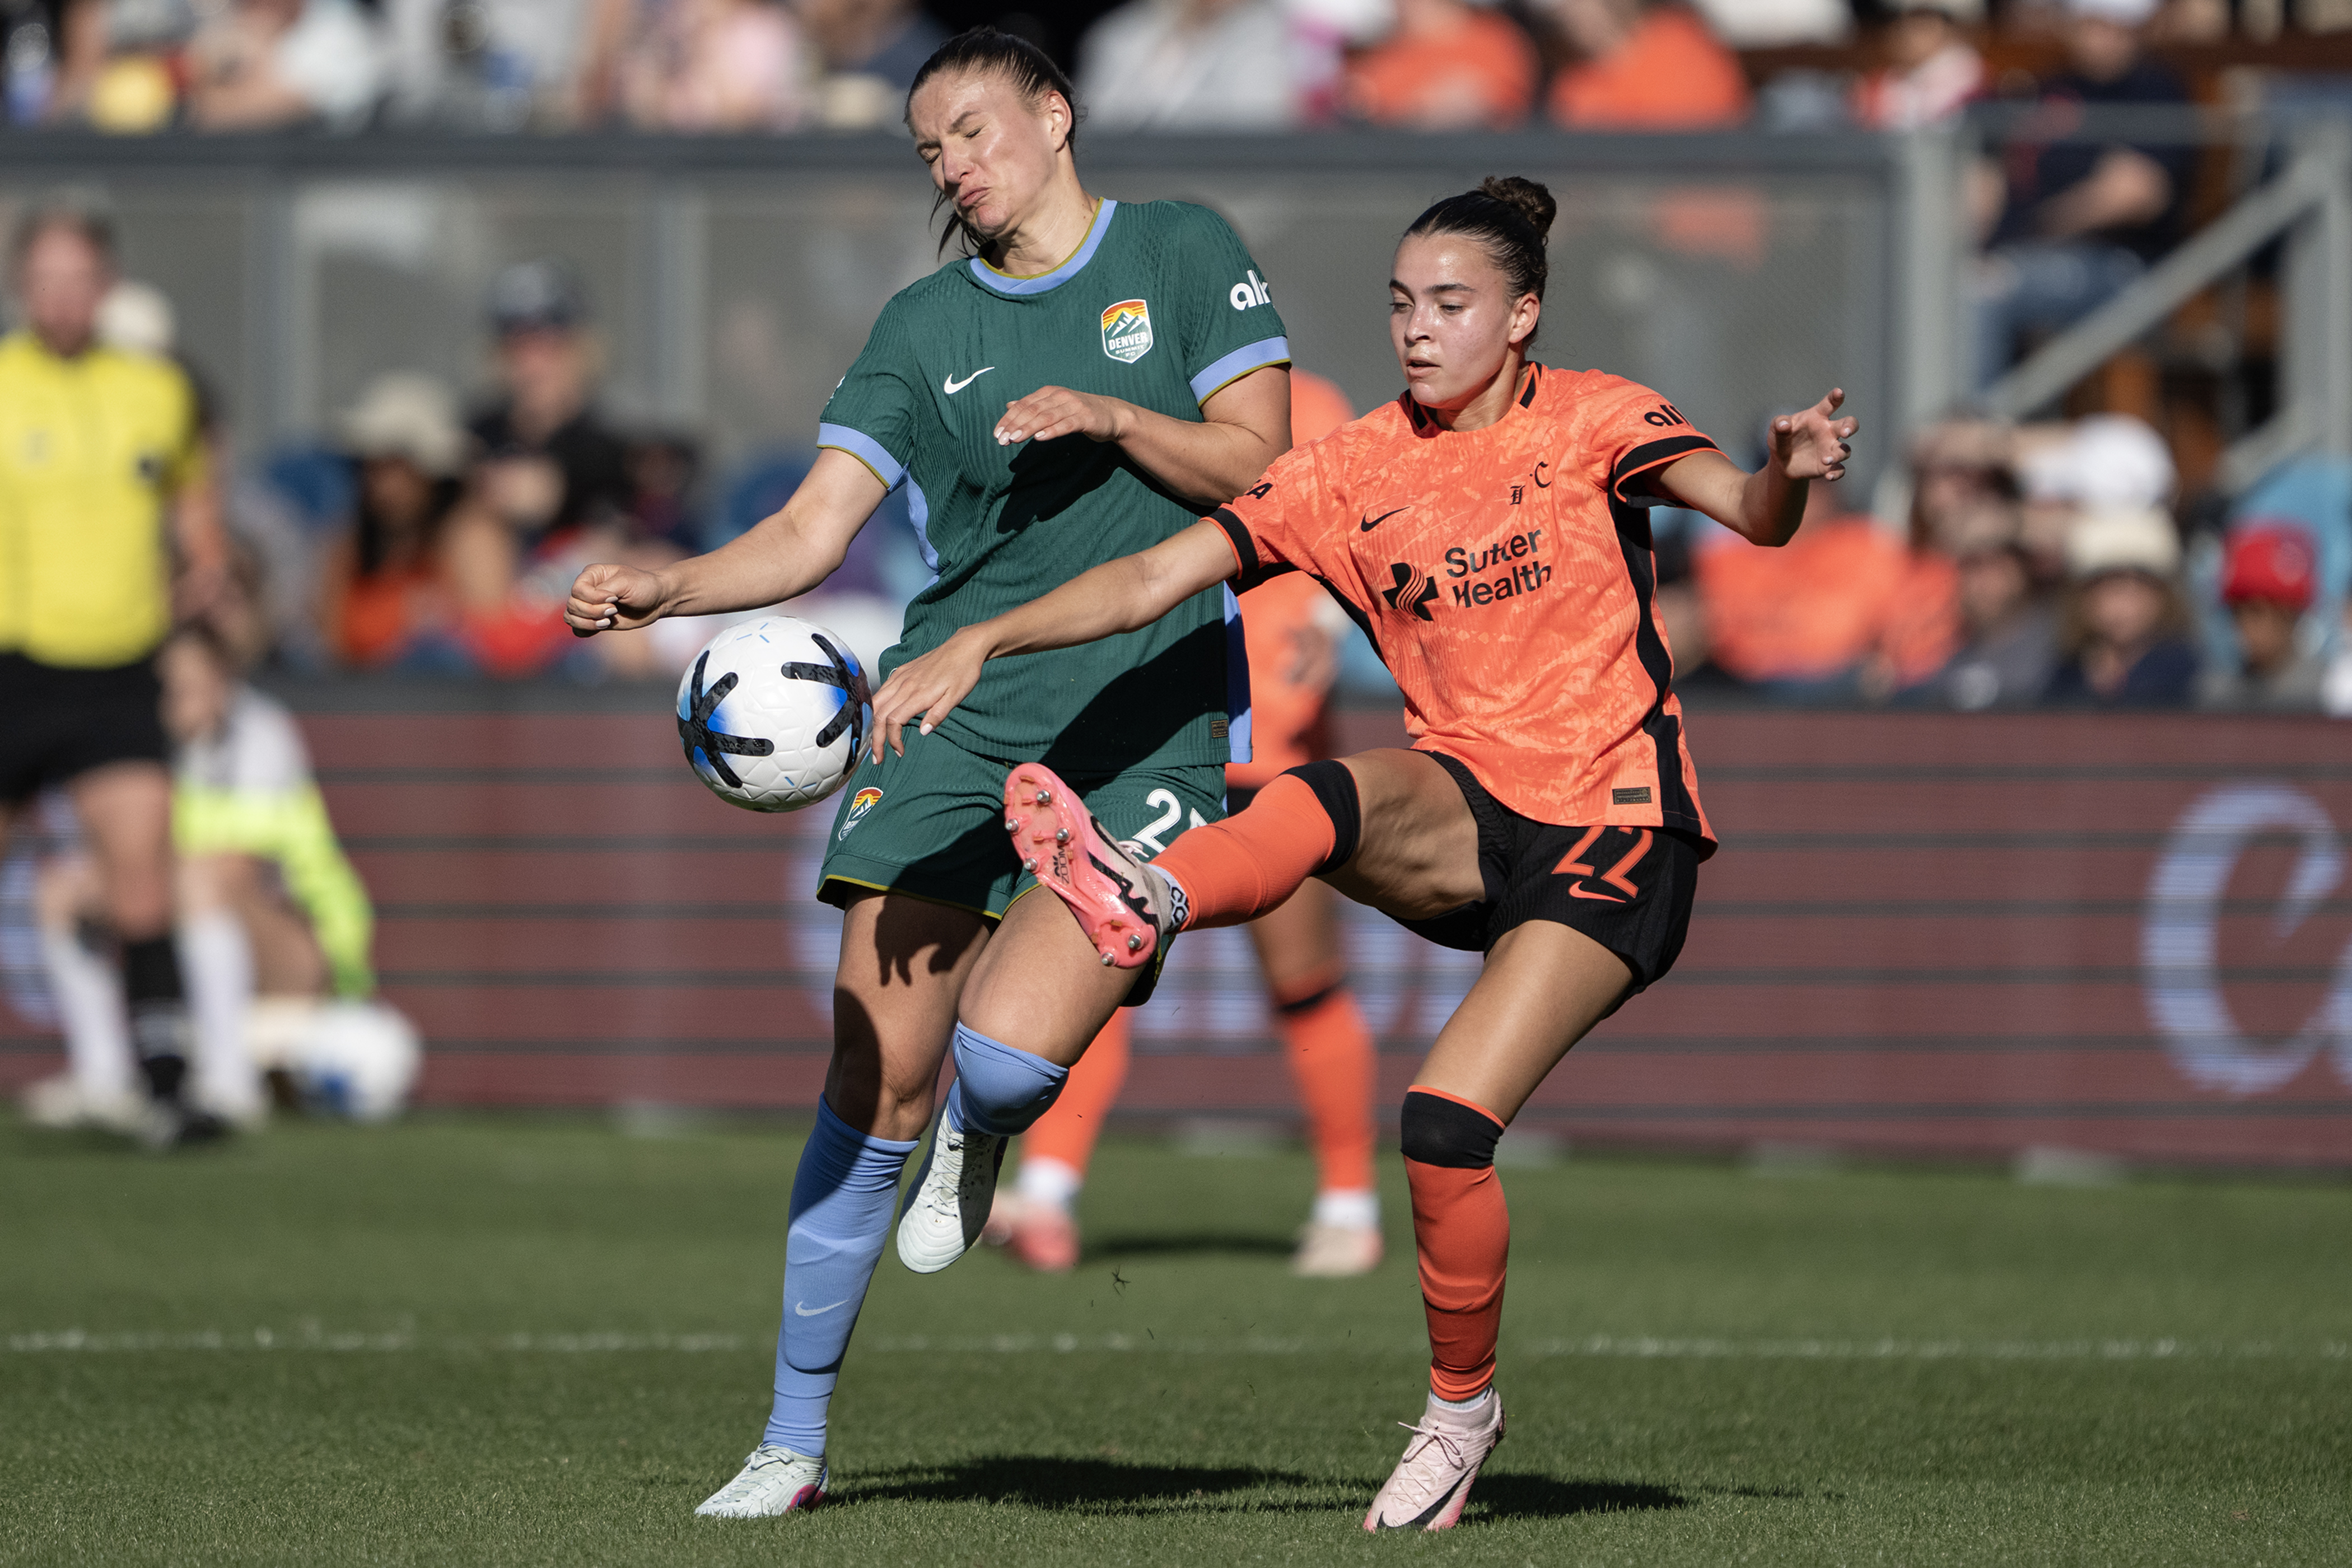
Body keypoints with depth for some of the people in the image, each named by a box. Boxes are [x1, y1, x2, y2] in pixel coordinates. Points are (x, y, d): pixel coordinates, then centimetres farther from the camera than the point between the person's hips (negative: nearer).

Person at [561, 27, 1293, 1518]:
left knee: (1008, 1052, -22)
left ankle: (982, 1139, 18)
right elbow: (812, 531, 3)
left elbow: (1257, 468, 1)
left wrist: (1110, 417, -14)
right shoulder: (926, 329, 10)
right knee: (875, 1082, -4)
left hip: (1145, 736, -3)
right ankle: (796, 1437, 7)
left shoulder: (1182, 253, 5)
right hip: (955, 716, 3)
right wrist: (660, 589, -14)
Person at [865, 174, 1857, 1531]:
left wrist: (1790, 474, -40)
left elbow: (1745, 510, -17)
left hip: (1615, 837, -3)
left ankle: (1463, 1406, 1)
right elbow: (1157, 579, 0)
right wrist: (981, 642, -13)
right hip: (1466, 822, 3)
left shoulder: (1586, 420, -2)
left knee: (1448, 1121, -21)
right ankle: (1146, 903, -63)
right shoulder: (1353, 473, 6)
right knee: (1342, 799, -34)